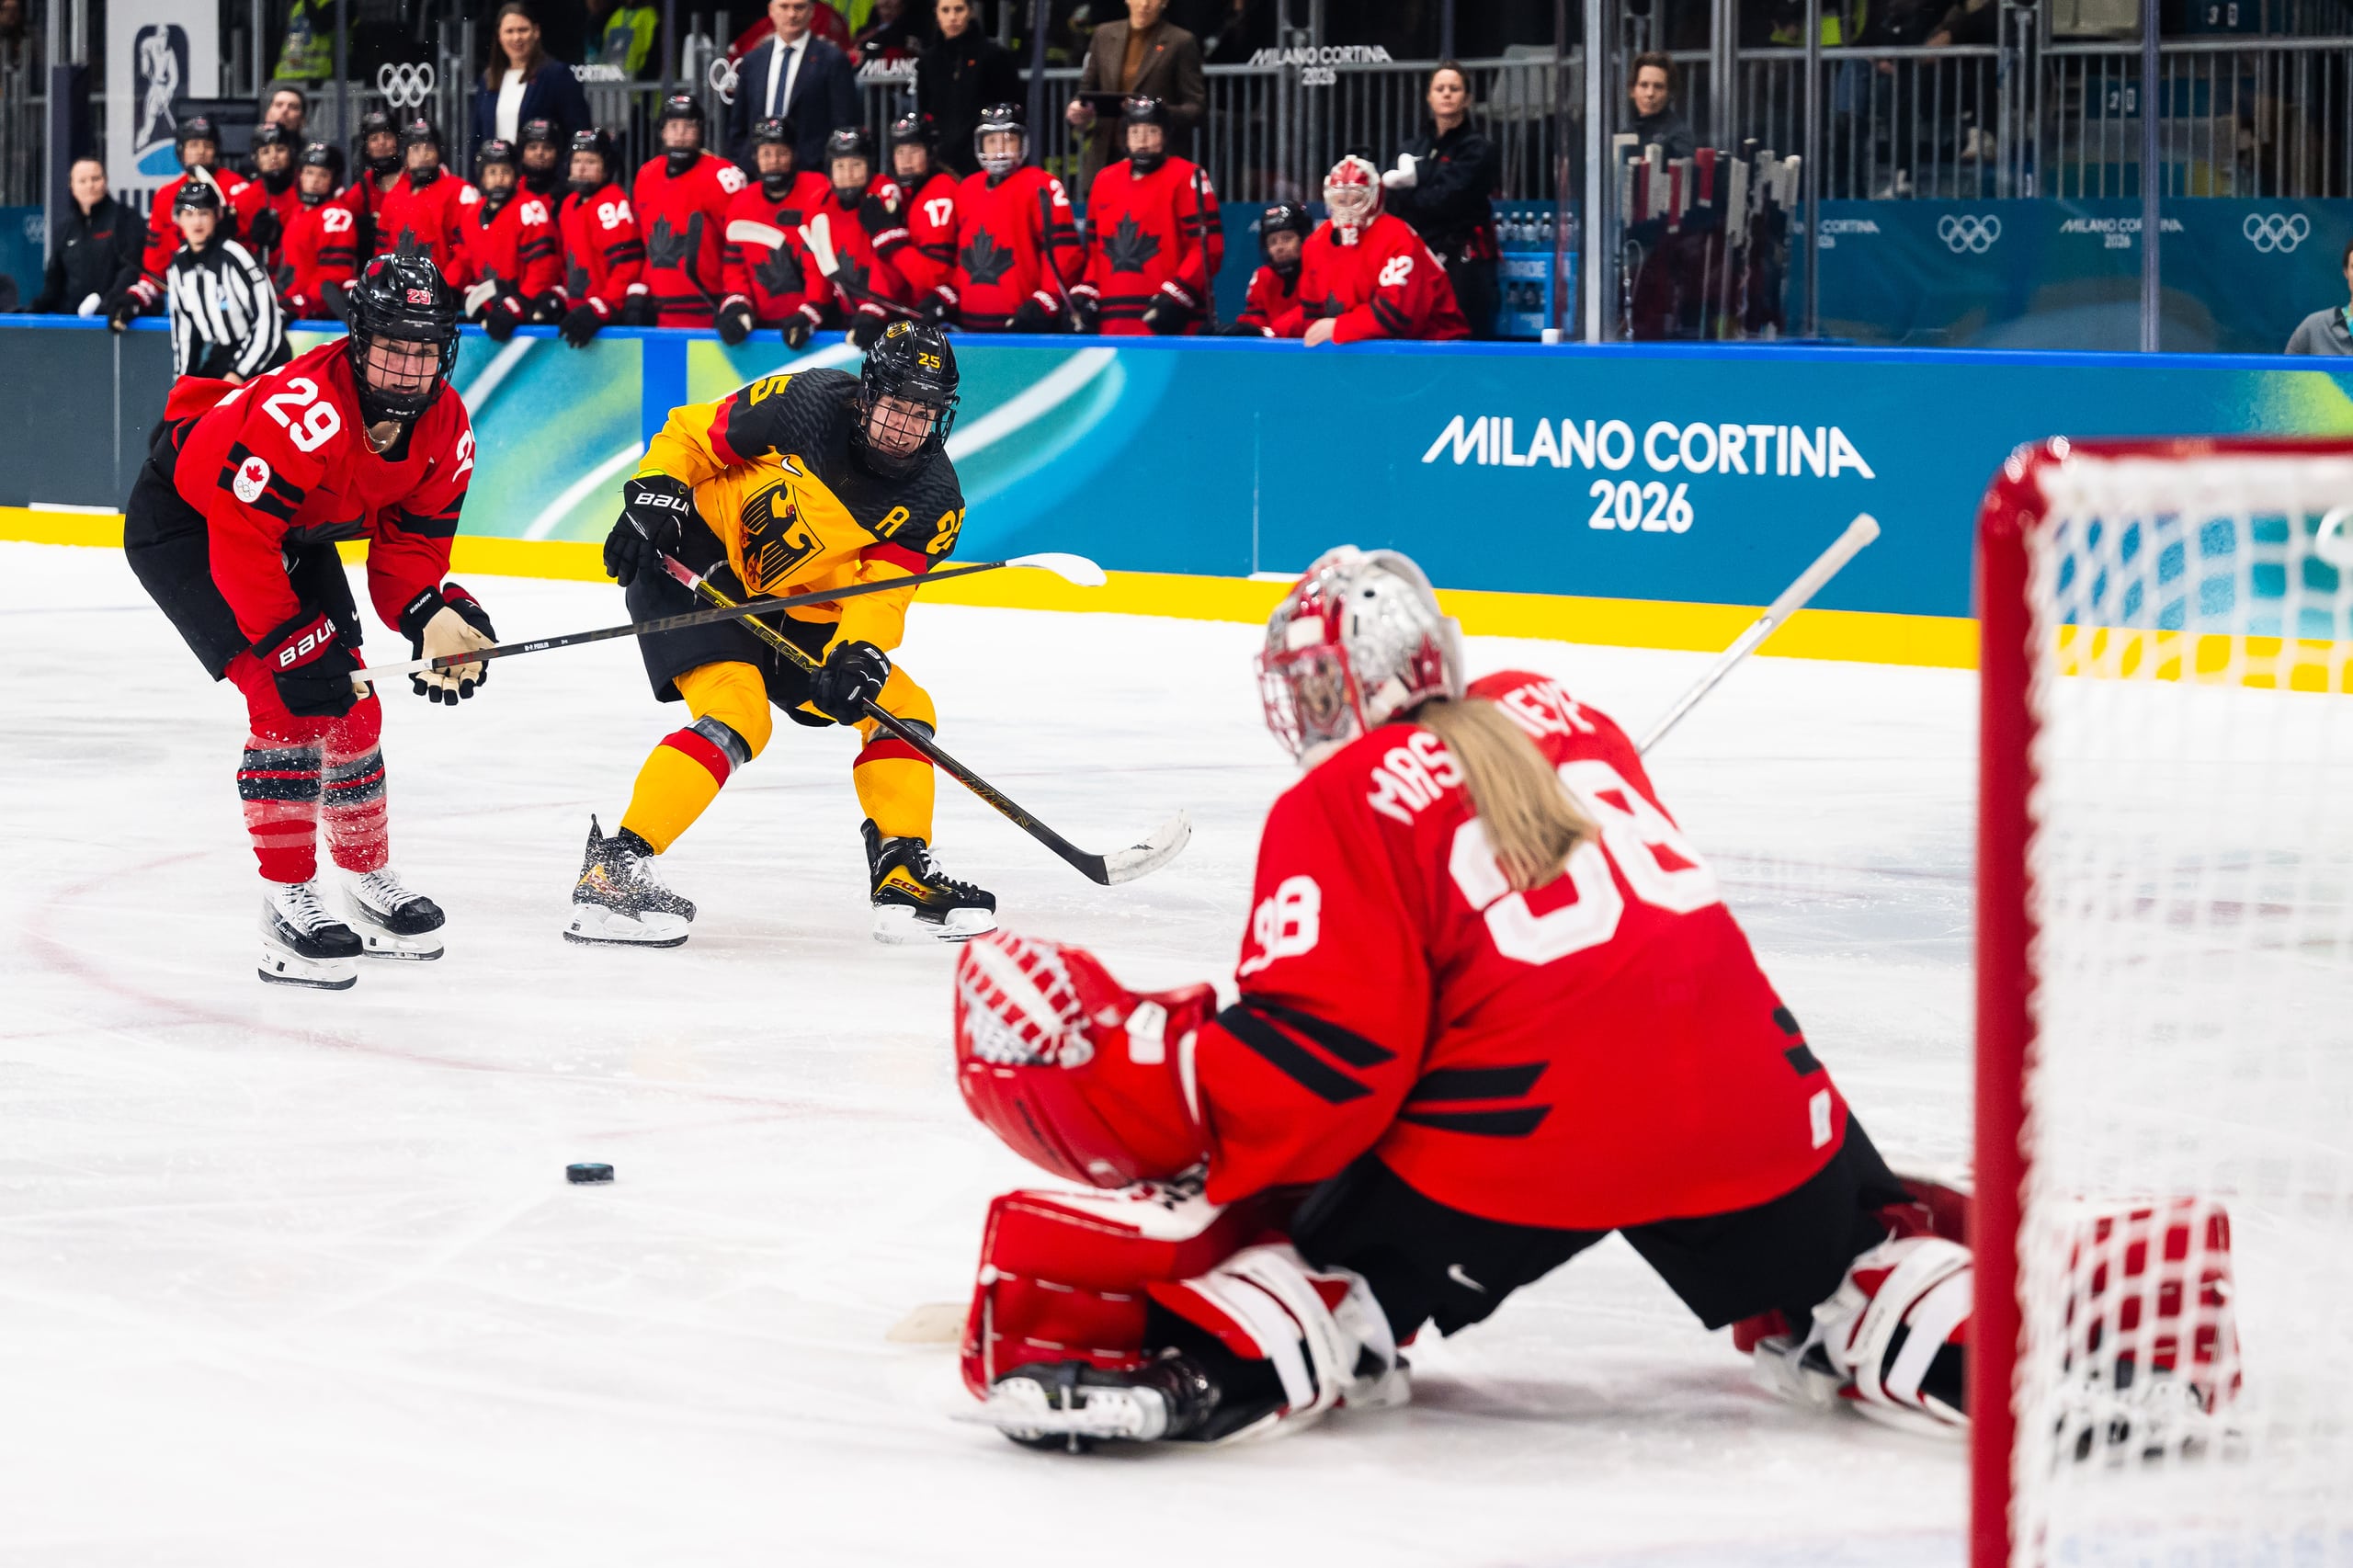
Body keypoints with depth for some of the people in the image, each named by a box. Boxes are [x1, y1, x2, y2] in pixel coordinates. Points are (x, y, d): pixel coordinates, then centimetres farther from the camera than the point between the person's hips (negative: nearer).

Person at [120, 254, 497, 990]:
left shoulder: (445, 428, -12)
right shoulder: (303, 408, -37)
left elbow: (409, 542, -2)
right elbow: (239, 539, -35)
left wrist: (434, 617, -20)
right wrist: (293, 640, -34)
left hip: (296, 529, 8)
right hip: (183, 521, -8)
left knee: (348, 700, 8)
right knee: (286, 696, -19)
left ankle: (367, 882, 27)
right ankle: (289, 905, -15)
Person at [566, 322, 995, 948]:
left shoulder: (934, 501, -7)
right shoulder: (802, 404, -17)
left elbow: (878, 592, -15)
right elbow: (690, 434, -6)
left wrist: (857, 656, -33)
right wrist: (652, 498, -20)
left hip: (798, 617, 6)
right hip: (693, 572, -6)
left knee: (903, 707, 0)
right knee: (737, 718, -26)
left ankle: (903, 878, 7)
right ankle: (613, 869, -30)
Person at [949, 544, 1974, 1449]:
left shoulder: (1338, 808, 1)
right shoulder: (1551, 715, 19)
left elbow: (1322, 1051, -9)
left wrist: (1129, 1071, -5)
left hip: (1531, 1128, -5)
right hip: (1743, 1097, 5)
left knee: (1328, 1239, 7)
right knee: (1836, 1279, 29)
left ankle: (1206, 1362, -18)